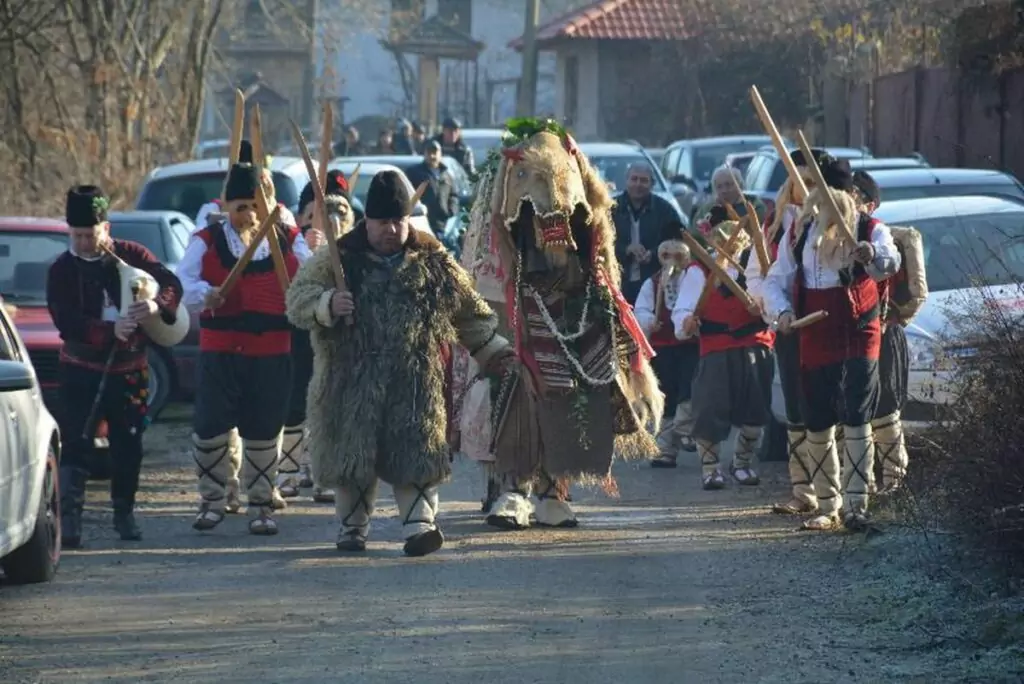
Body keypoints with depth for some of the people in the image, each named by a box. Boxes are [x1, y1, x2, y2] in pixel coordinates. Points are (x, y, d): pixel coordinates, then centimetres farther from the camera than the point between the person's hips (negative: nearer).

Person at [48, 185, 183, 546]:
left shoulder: (131, 255, 0)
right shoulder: (61, 270, -5)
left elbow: (171, 284, -5)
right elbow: (66, 323, -15)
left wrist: (158, 304, -30)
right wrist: (110, 331, -31)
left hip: (129, 369, 2)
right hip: (80, 370, -2)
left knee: (128, 445, 9)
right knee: (76, 443, -12)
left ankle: (124, 513, 24)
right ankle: (70, 517, -18)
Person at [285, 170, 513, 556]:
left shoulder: (434, 264, 9)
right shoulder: (337, 260, 5)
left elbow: (469, 314, 19)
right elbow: (297, 299, -2)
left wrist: (493, 350, 16)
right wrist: (327, 304, -21)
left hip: (414, 385, 0)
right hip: (352, 383, 0)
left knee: (414, 452, -7)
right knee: (352, 453, 5)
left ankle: (419, 524, -9)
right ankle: (352, 527, 17)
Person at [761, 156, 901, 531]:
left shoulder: (870, 230, -4)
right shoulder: (799, 232, 8)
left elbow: (890, 262, -25)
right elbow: (775, 281, 11)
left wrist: (875, 257, -50)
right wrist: (781, 311, -10)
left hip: (859, 337, -4)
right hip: (814, 341, 4)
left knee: (856, 422, -10)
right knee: (817, 426, 8)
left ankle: (856, 506, -13)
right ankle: (827, 506, 21)